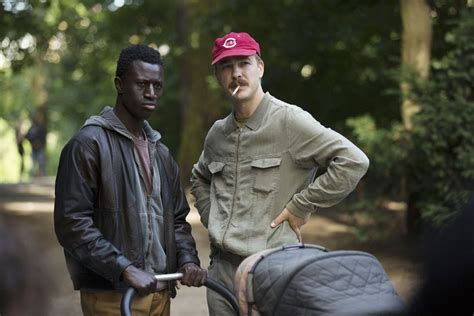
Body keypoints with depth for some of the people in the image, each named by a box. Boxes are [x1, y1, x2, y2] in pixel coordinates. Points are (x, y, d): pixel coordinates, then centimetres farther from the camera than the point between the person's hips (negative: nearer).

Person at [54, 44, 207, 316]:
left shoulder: (161, 153, 16)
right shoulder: (89, 144, -7)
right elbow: (71, 222, -15)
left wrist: (188, 260, 0)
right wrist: (125, 269, -21)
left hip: (160, 293, 6)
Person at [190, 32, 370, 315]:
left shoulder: (289, 120, -9)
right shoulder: (218, 133, 11)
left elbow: (354, 161, -16)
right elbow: (199, 179, 32)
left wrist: (300, 206, -12)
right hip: (221, 267, 6)